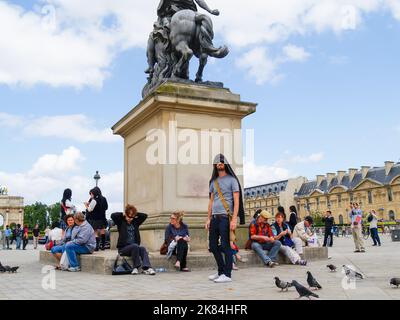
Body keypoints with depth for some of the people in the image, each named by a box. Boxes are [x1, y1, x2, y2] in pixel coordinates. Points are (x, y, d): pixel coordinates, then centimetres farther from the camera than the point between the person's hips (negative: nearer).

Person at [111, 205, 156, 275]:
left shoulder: (135, 222, 14)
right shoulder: (121, 222, 3)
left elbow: (145, 215, 13)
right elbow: (113, 215, -14)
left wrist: (135, 214, 6)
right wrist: (123, 214, -3)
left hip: (135, 247, 4)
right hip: (123, 248, -4)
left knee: (143, 248, -27)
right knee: (135, 246, -33)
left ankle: (146, 268, -40)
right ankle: (136, 267, -23)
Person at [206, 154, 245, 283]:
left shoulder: (232, 180, -1)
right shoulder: (213, 181, 17)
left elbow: (236, 200, -6)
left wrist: (234, 219, -15)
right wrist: (208, 218, 13)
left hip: (225, 217, -6)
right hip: (214, 217, 7)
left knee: (225, 246, -5)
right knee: (213, 246, 10)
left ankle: (227, 275, 2)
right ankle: (221, 271, 23)